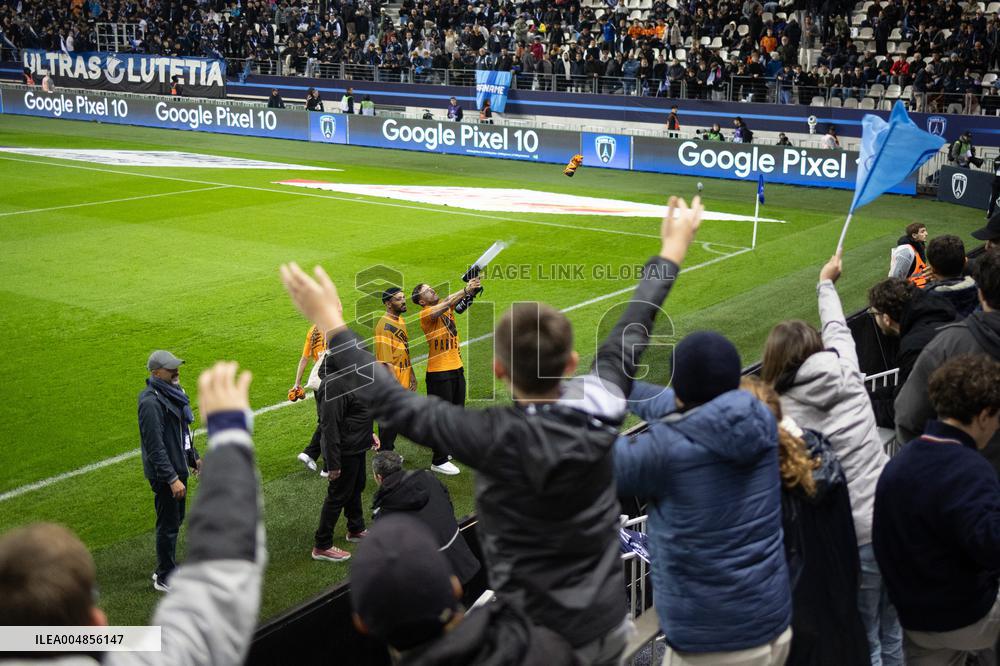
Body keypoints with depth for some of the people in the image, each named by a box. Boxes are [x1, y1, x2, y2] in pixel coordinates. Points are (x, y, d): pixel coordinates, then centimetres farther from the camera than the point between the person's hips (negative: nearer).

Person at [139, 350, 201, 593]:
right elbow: (154, 446, -26)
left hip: (178, 468, 9)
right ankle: (165, 579, 17)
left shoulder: (172, 392, 6)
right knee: (168, 525, 2)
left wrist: (194, 457, 22)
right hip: (164, 474, -9)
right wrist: (172, 479, -26)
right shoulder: (151, 402, -24)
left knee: (176, 520, 20)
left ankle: (166, 568, 36)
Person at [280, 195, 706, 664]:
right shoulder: (599, 410, -14)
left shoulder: (495, 439, -26)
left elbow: (395, 405, -17)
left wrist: (331, 324, -9)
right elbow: (634, 327, 1)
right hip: (607, 626, 5)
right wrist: (673, 249, 16)